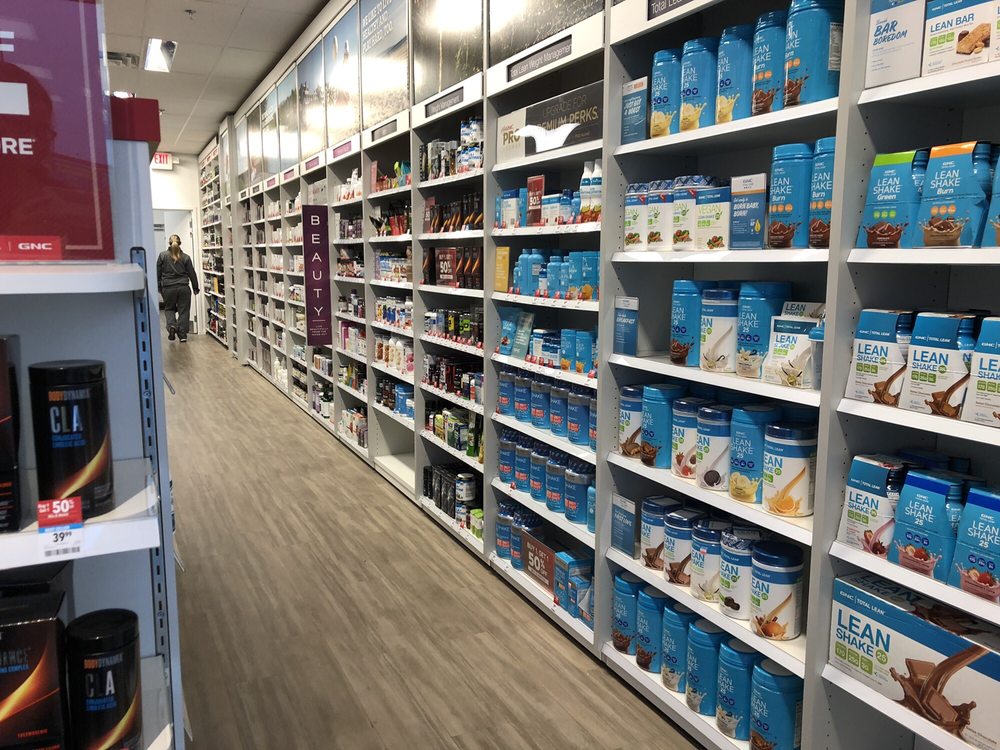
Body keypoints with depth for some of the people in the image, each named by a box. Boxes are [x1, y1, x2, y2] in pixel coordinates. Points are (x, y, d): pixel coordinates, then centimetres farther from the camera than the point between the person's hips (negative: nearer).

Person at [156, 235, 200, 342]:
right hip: (184, 288, 0)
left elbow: (158, 273, 2)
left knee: (169, 308, 19)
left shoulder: (162, 256, -1)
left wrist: (159, 287, 13)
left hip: (168, 288, 0)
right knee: (183, 310, 6)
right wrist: (195, 288, 14)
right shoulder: (185, 257, 0)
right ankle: (182, 335, 6)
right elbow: (192, 274, 4)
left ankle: (172, 326, -5)